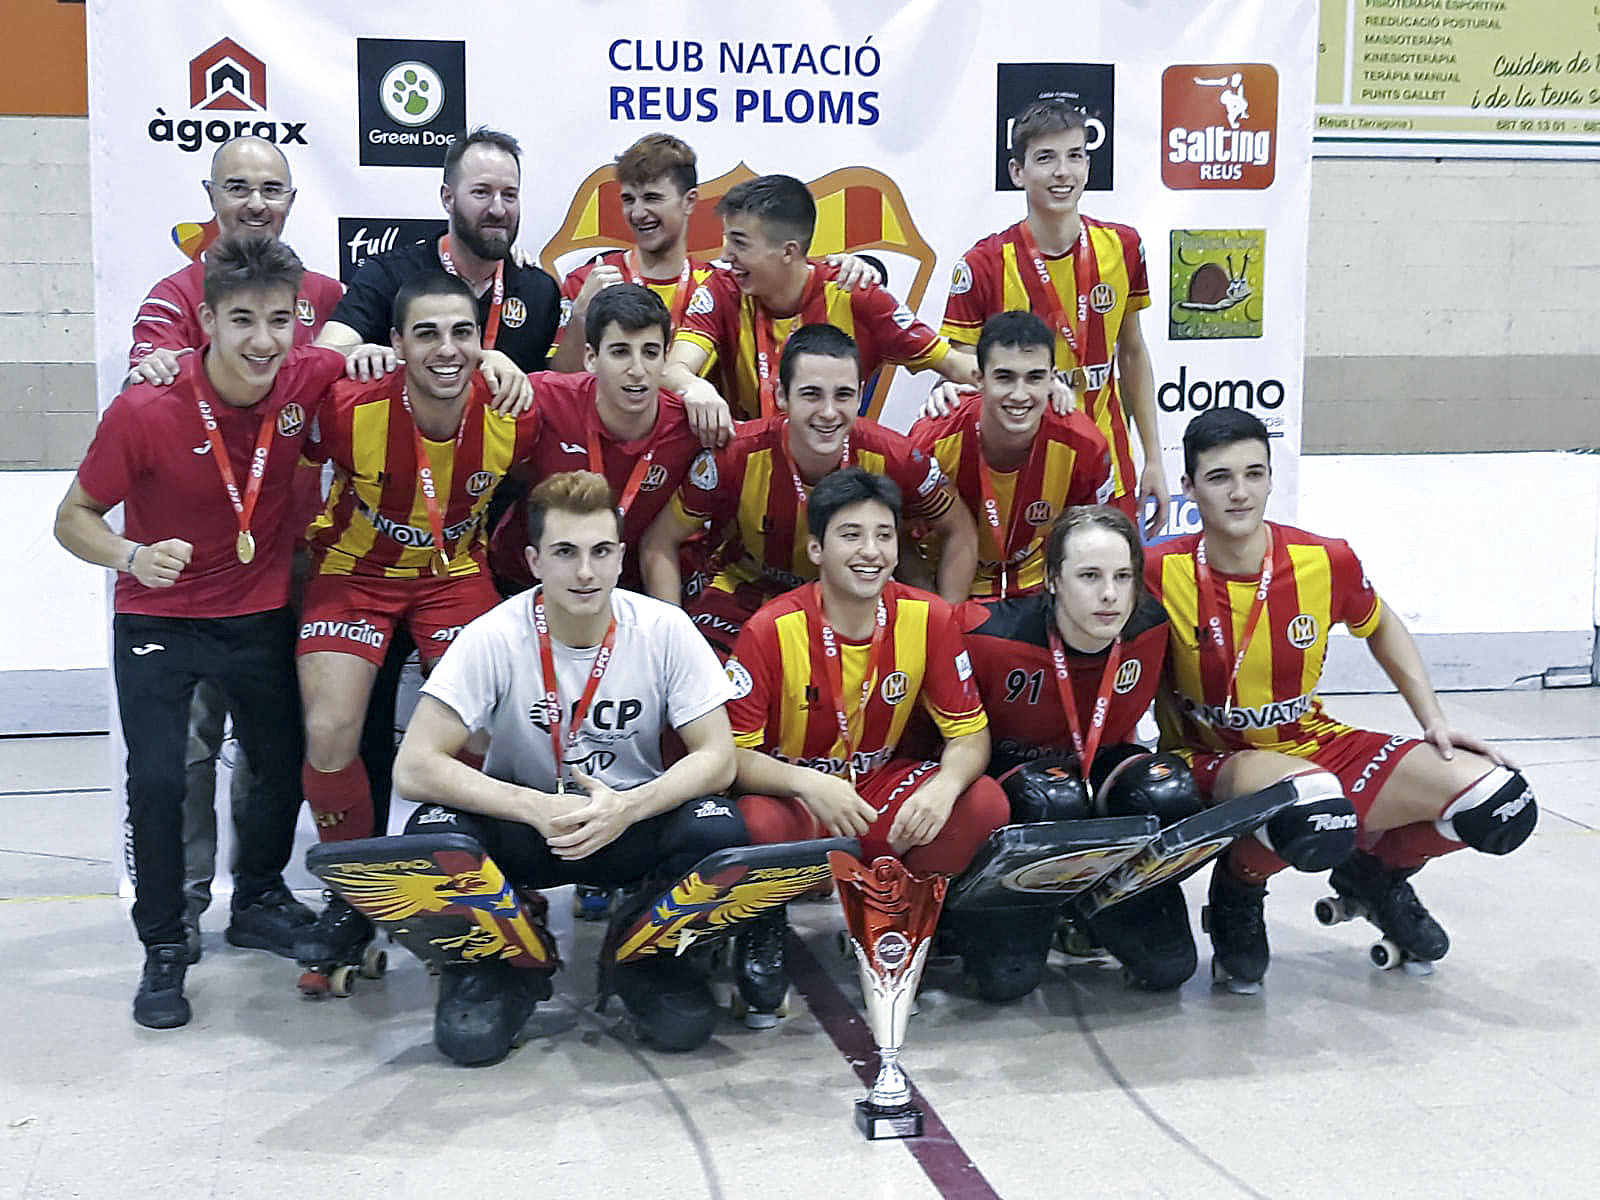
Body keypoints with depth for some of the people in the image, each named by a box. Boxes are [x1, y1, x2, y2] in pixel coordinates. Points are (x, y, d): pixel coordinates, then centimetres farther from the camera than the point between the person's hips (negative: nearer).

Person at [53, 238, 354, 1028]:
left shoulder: (307, 381, -14)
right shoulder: (144, 411, -23)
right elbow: (74, 517, -13)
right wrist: (134, 556, -32)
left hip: (260, 615, 3)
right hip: (157, 618, -3)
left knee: (287, 764, 10)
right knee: (156, 780, -12)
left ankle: (257, 901, 38)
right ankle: (163, 949, 10)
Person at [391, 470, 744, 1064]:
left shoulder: (664, 630, -13)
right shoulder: (493, 638, -17)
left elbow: (717, 757, -13)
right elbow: (414, 767, -22)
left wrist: (627, 808, -32)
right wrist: (540, 809, -33)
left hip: (633, 820, 1)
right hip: (520, 821, 0)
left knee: (716, 829, -30)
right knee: (435, 834, -31)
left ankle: (651, 960, 2)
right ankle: (495, 969, 0)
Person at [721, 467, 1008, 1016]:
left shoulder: (928, 618, -9)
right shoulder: (770, 630, -18)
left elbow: (970, 733, -6)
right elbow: (730, 753, -19)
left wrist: (943, 786, -29)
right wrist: (808, 784, -38)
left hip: (881, 785, 4)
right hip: (790, 793, -3)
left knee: (985, 803, -23)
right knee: (759, 825, -38)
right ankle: (764, 928, 0)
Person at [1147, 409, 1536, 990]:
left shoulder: (1326, 561, -9)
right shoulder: (1160, 571, -17)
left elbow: (1381, 628, 12)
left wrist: (1434, 720, 6)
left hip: (1314, 742, 4)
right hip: (1214, 761, -4)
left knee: (1502, 805, -13)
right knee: (1315, 809, -42)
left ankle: (1375, 875, 19)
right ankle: (1238, 892, -4)